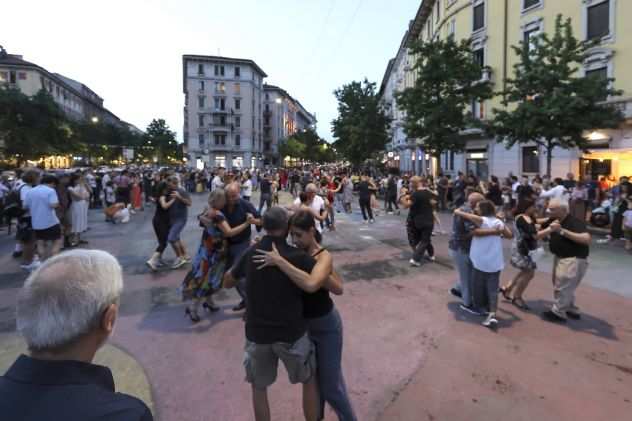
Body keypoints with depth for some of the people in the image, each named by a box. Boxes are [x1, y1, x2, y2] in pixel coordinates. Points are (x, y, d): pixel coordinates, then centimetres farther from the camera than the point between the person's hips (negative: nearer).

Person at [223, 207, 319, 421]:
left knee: (259, 387, 25)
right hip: (292, 333, -2)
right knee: (309, 381, 23)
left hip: (257, 334, 3)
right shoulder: (298, 256, -16)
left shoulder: (251, 253, -4)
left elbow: (227, 282, 12)